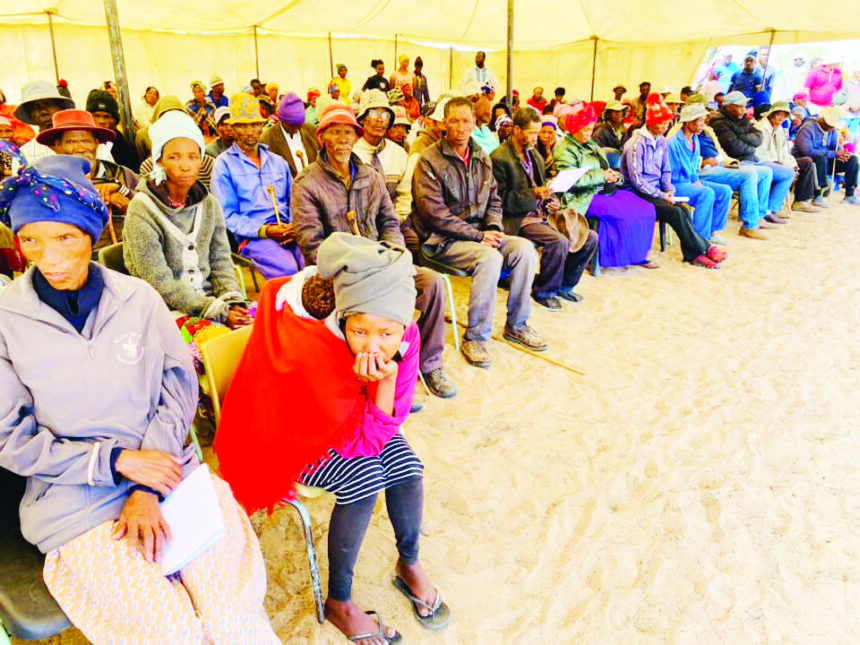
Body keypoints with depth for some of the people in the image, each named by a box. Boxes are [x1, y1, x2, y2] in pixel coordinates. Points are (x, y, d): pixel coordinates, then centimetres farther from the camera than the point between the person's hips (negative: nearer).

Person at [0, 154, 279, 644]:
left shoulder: (138, 298, 1)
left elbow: (179, 386, 1)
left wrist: (149, 490, -9)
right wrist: (118, 462, -11)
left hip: (169, 472, 2)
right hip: (76, 503, -1)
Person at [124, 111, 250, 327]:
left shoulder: (209, 205, 9)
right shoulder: (142, 210, -7)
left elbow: (220, 263, 10)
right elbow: (160, 284, -13)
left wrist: (233, 303, -10)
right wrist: (218, 311, -20)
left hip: (208, 299, 5)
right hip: (168, 310, -5)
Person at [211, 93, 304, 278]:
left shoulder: (278, 162, 25)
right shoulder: (224, 164, 9)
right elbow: (228, 216, 1)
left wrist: (294, 227, 0)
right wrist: (264, 230, -13)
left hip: (288, 234, 4)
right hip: (253, 238, -4)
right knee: (288, 270, -34)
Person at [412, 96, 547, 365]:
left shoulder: (482, 158, 12)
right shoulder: (430, 159, -8)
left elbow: (494, 200, 19)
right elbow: (434, 212, -16)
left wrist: (494, 228, -4)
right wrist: (478, 235, -17)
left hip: (480, 233, 7)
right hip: (442, 240, -6)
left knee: (525, 248, -15)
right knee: (490, 258, -32)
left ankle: (517, 325, 1)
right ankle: (475, 337, -19)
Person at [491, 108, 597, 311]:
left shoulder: (535, 155, 17)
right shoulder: (499, 158, -9)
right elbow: (500, 199, -14)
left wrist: (551, 202, 5)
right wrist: (533, 195, -20)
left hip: (541, 213, 8)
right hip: (517, 218, -8)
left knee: (590, 237, -4)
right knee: (559, 242, -31)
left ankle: (565, 284, 12)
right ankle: (543, 291, -8)